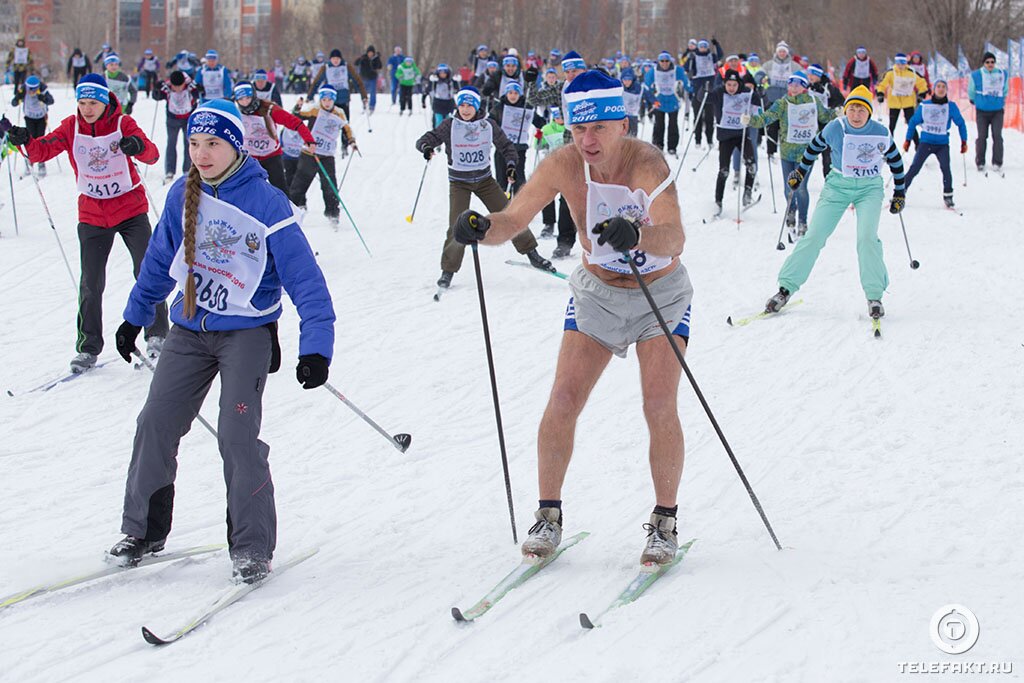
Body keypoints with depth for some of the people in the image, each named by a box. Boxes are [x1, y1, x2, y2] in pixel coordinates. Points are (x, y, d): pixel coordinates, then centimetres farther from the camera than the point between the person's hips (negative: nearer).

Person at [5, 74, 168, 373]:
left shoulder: (123, 124, -10)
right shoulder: (71, 128, -3)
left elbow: (152, 155, -21)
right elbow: (43, 150, -10)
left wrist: (138, 146, -44)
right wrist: (26, 141, -33)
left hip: (131, 210, -2)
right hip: (92, 214, 2)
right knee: (91, 283, 3)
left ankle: (156, 336, 10)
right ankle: (88, 347, 13)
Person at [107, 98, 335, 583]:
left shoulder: (265, 202, -15)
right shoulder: (183, 195, 2)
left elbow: (304, 276, -16)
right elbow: (160, 258, 18)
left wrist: (316, 346, -23)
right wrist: (135, 315, 25)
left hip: (247, 330, -5)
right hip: (190, 329, 5)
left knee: (237, 433, -16)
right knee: (156, 423, 3)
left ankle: (252, 547, -5)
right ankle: (143, 530, 20)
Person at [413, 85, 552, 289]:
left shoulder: (488, 125, -6)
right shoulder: (450, 126, -11)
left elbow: (505, 146, 4)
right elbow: (428, 138, -12)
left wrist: (510, 164, -14)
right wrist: (426, 146, -36)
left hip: (484, 179, 2)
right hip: (459, 182, -2)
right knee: (457, 226, -13)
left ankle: (532, 254, 14)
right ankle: (448, 271, 0)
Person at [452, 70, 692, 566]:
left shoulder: (646, 164, -30)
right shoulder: (564, 166, -19)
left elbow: (675, 239, -44)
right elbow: (511, 221, -23)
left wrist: (637, 236, -66)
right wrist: (482, 228, -45)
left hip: (660, 294, -3)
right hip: (597, 292, 3)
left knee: (659, 408, -13)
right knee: (562, 403, -7)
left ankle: (665, 524, 3)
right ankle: (549, 516, 8)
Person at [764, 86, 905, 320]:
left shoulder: (880, 134, -13)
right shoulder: (834, 129, -11)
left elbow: (895, 161, 4)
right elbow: (815, 146, 9)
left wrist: (900, 193, 9)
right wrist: (800, 171, 17)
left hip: (869, 189, -1)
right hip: (837, 186, 1)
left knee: (867, 238, -20)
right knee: (814, 236, -4)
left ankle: (874, 296, -9)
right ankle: (786, 288, 3)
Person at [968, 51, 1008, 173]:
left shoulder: (1003, 75, 4)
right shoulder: (976, 76, -3)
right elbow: (971, 92, 12)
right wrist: (975, 101, 21)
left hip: (997, 111, 1)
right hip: (982, 111, -1)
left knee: (997, 136, -8)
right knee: (982, 137, -2)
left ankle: (997, 163, -5)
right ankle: (980, 163, 8)